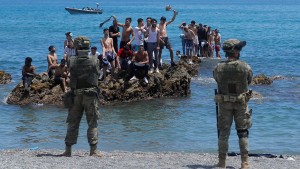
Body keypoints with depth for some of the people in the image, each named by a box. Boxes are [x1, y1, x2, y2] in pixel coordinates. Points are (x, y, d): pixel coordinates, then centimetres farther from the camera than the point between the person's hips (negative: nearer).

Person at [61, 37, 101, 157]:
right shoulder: (94, 61, -5)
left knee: (72, 123, 9)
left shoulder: (72, 62, -3)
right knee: (92, 123, 3)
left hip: (75, 95, 2)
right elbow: (98, 75, 6)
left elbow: (71, 76, 6)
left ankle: (68, 150, 9)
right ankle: (93, 150, -1)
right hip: (90, 95, -2)